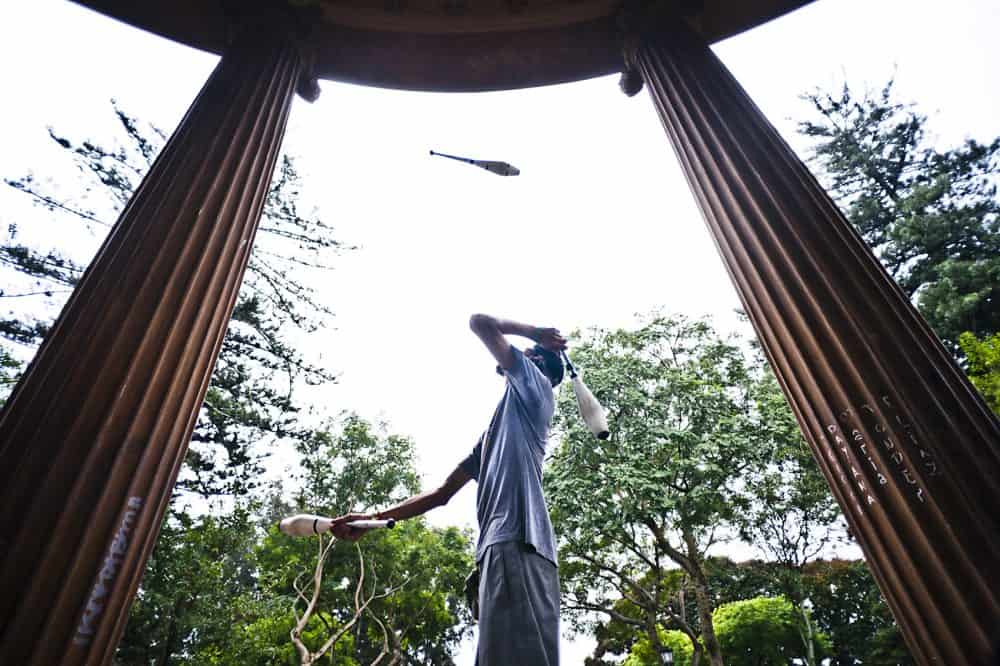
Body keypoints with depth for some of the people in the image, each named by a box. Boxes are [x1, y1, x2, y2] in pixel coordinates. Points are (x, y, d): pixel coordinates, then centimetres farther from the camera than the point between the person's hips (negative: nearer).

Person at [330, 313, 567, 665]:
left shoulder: (536, 386, 12)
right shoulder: (494, 431, 33)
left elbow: (480, 322, 8)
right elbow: (442, 493, 30)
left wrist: (536, 333, 24)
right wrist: (373, 518, 26)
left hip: (517, 543, -9)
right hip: (499, 545, 9)